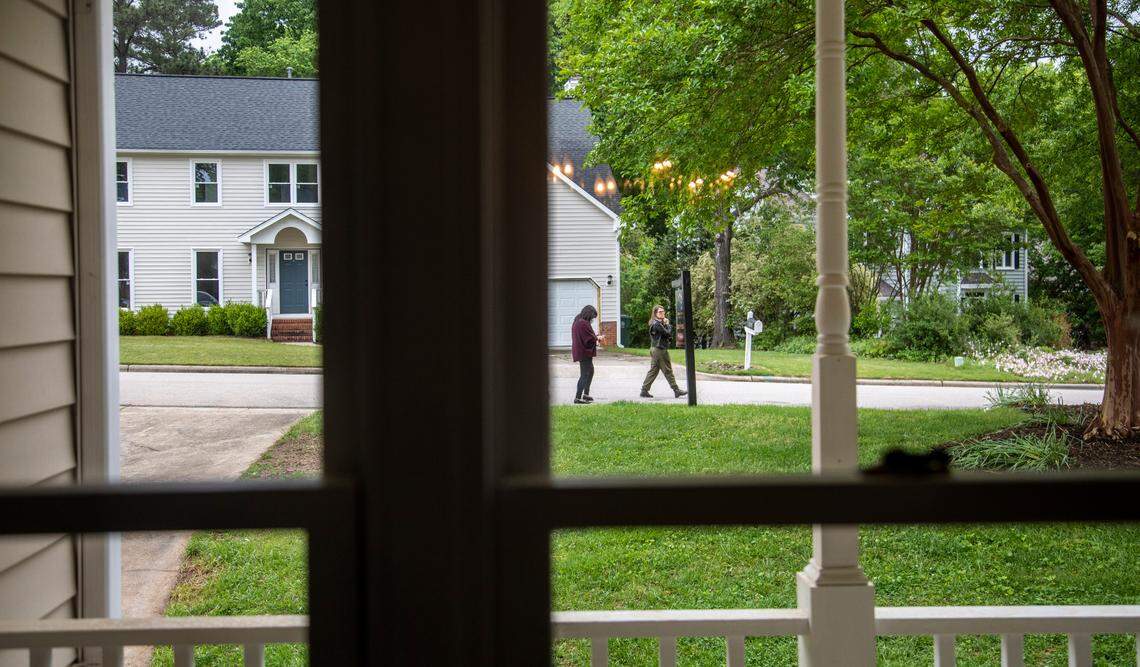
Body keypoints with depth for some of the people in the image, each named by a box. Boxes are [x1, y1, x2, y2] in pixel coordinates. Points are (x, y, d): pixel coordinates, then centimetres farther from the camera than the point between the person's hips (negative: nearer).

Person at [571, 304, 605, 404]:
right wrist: (598, 338, -3)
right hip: (584, 353, -11)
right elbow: (590, 339, -22)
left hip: (579, 351, 11)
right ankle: (578, 397, -5)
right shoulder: (584, 323, -22)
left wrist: (596, 337, 11)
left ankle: (586, 394, 31)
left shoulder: (577, 322, 11)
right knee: (585, 374, -5)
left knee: (590, 371, 24)